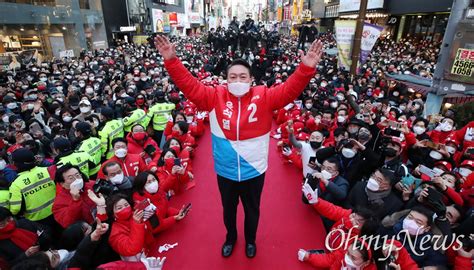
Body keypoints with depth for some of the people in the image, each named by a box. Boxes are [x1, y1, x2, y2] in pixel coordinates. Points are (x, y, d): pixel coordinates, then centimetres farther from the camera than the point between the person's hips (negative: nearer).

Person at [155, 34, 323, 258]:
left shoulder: (264, 97, -11)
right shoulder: (215, 97, -10)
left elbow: (290, 90, -19)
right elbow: (190, 86, -15)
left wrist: (306, 69, -34)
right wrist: (171, 61, -24)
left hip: (253, 170, 0)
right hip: (225, 171, 1)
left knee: (252, 209, 24)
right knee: (228, 208, 26)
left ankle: (251, 239, 54)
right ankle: (230, 237, 56)